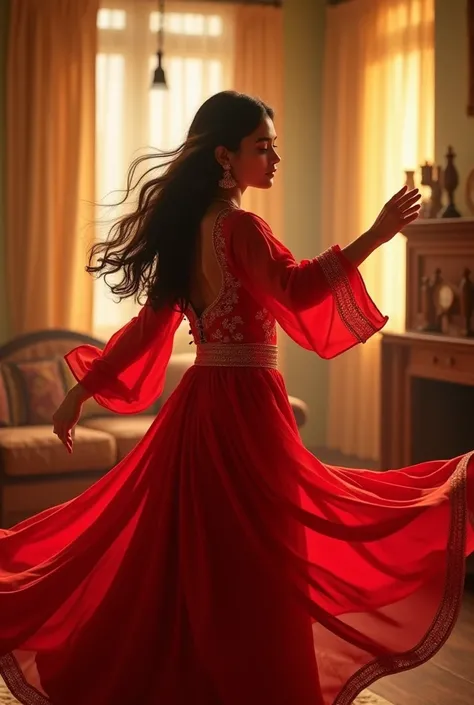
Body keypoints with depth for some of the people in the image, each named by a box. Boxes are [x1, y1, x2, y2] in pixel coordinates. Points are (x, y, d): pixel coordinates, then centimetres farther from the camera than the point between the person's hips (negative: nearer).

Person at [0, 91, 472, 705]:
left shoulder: (187, 228, 12)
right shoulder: (240, 228, -14)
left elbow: (148, 324, 12)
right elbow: (296, 288, -32)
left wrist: (82, 390, 17)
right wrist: (375, 236, -34)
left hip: (198, 404, 9)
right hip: (244, 406, -9)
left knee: (181, 564, 16)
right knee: (252, 567, 1)